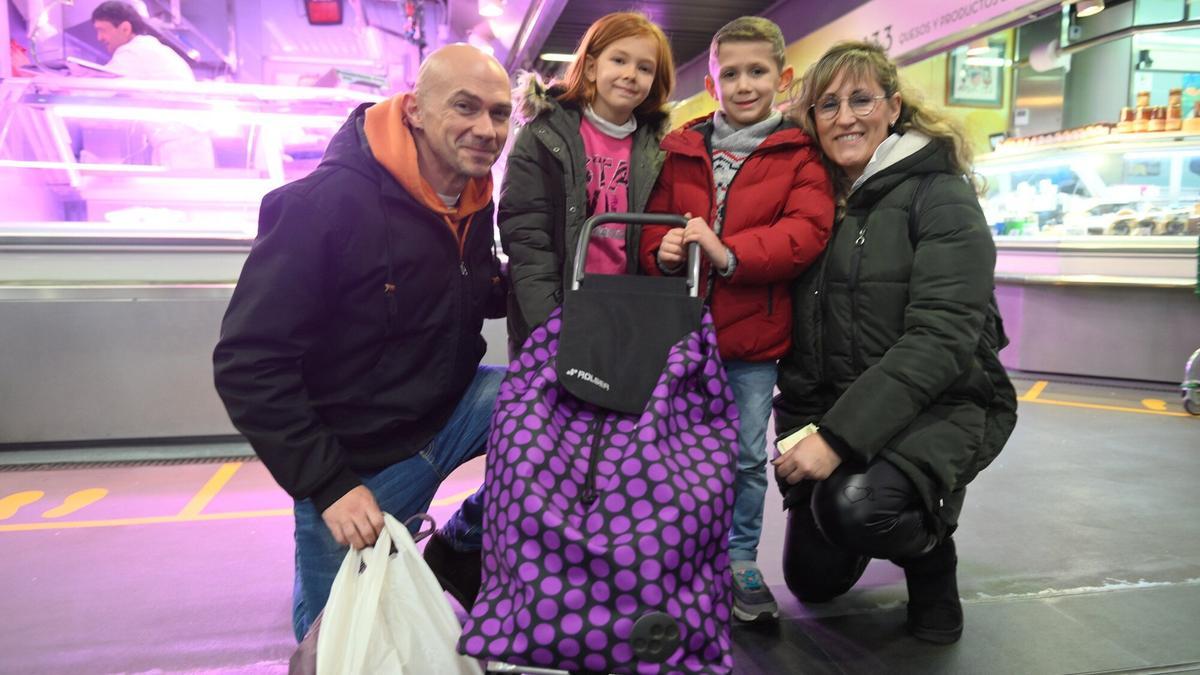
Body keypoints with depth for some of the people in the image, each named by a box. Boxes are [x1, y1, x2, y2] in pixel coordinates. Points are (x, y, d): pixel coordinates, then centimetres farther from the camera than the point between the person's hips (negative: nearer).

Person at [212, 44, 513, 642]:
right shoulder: (328, 202, -24)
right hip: (356, 465, -5)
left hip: (449, 411, 6)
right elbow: (248, 363, -22)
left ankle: (464, 544, 4)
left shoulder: (472, 201, -2)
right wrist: (328, 485, -24)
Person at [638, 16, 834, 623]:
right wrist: (663, 251, -13)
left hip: (754, 335, -2)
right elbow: (655, 221, 10)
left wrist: (728, 252, -23)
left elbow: (806, 231, -12)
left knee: (746, 455, 9)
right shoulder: (681, 150, 8)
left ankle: (741, 561, 26)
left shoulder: (800, 155, 1)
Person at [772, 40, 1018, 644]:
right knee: (812, 578, 7)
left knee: (854, 505, -33)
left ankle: (930, 555, 3)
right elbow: (798, 329, 9)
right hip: (830, 409, 5)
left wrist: (839, 436, -27)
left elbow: (941, 339, -20)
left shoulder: (941, 195, -10)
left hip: (940, 406, -5)